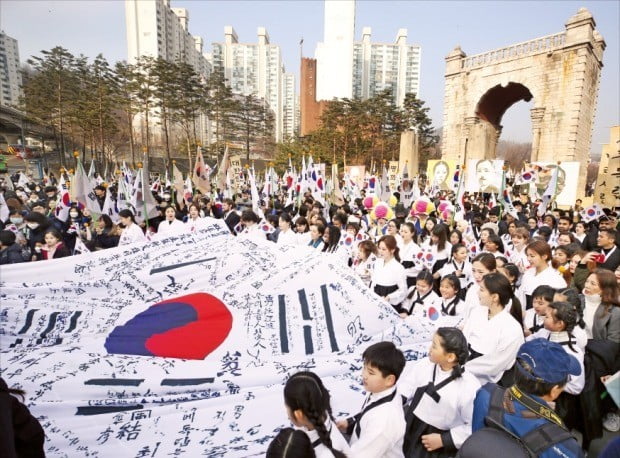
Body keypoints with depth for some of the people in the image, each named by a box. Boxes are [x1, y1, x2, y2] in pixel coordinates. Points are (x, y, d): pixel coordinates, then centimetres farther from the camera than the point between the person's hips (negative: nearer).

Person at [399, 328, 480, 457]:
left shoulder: (469, 387, -16)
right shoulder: (424, 364, -4)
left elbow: (474, 427, -11)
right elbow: (404, 391, 1)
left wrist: (444, 440, -12)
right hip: (406, 426, 3)